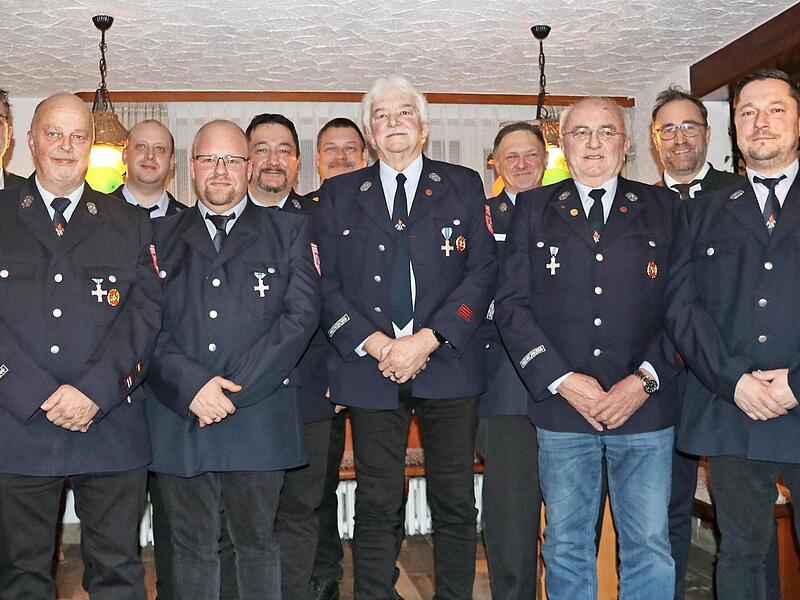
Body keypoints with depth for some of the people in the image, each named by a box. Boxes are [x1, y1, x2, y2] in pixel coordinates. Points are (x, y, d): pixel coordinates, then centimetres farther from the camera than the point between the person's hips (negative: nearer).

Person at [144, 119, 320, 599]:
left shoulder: (289, 231, 7)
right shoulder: (160, 236, 12)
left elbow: (302, 314, -4)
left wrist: (235, 387, -12)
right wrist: (191, 385, -14)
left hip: (259, 420, -1)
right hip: (179, 418, 2)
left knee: (258, 545, 9)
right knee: (192, 549, 12)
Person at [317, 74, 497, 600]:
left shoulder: (464, 186, 9)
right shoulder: (340, 194, 12)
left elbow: (482, 273, 0)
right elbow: (327, 284, 4)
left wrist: (427, 340, -12)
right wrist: (376, 344, -10)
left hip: (448, 363, 0)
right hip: (370, 367, 1)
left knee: (455, 504, 6)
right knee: (377, 508, 5)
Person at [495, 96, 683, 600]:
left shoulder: (662, 207, 8)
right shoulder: (534, 209, 8)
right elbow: (511, 304, 1)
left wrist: (645, 380, -10)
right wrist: (561, 380, -9)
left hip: (645, 407, 0)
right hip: (562, 408, 0)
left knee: (650, 548, 4)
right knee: (567, 547, 10)